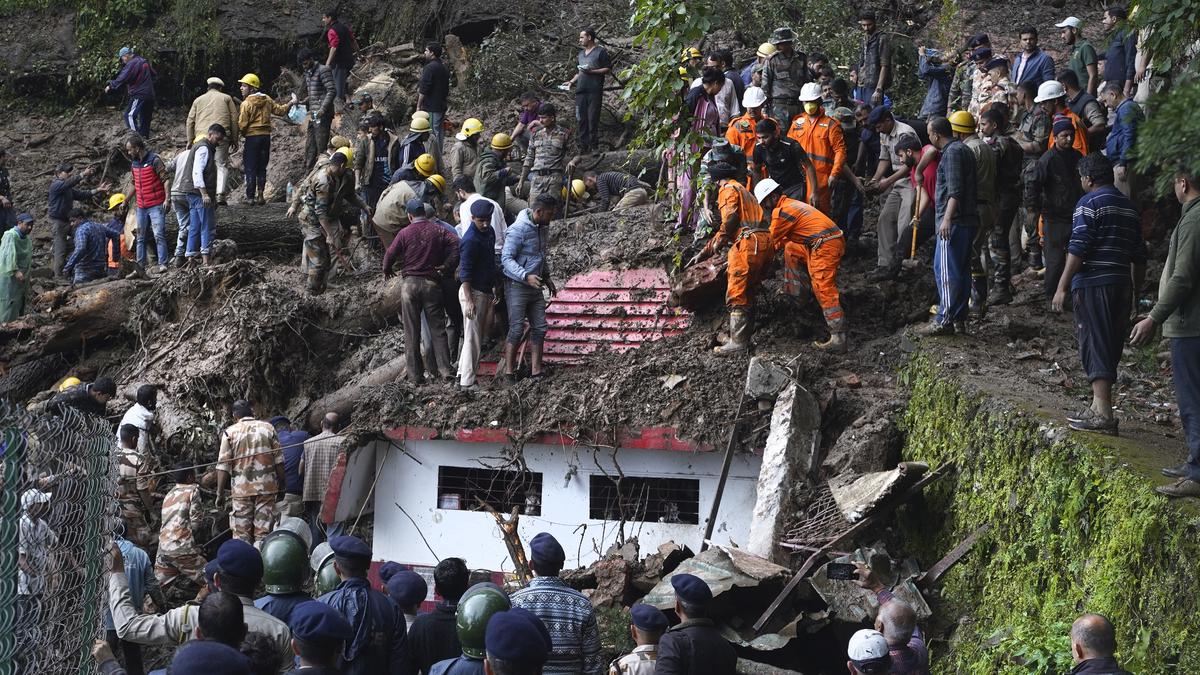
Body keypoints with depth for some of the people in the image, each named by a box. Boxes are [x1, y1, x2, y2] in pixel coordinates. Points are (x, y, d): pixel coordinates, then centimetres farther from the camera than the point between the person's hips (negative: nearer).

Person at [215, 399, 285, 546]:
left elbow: (223, 466, -3)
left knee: (241, 534, 4)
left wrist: (220, 493, 1)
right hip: (266, 488, 1)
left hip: (241, 489, -1)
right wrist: (281, 483, 13)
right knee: (264, 532, 3)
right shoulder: (268, 428, 5)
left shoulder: (230, 432, 0)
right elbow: (279, 460, 4)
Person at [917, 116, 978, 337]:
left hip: (954, 221, -11)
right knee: (961, 269, 15)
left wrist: (947, 219, -28)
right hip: (968, 219, 11)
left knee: (945, 269, -10)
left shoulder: (952, 152, -13)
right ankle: (959, 315, 22)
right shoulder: (964, 150, 19)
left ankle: (945, 320, -12)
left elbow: (955, 190, -22)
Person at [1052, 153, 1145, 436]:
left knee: (1095, 346, -7)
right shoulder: (1129, 206, 16)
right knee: (1110, 348, 13)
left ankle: (1102, 414, -12)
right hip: (1121, 285, 7)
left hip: (1092, 284, -7)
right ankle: (1099, 407, 19)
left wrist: (1062, 287, -13)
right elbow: (1139, 254, 18)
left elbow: (1078, 248, -15)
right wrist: (1136, 288, 26)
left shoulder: (1089, 203, -7)